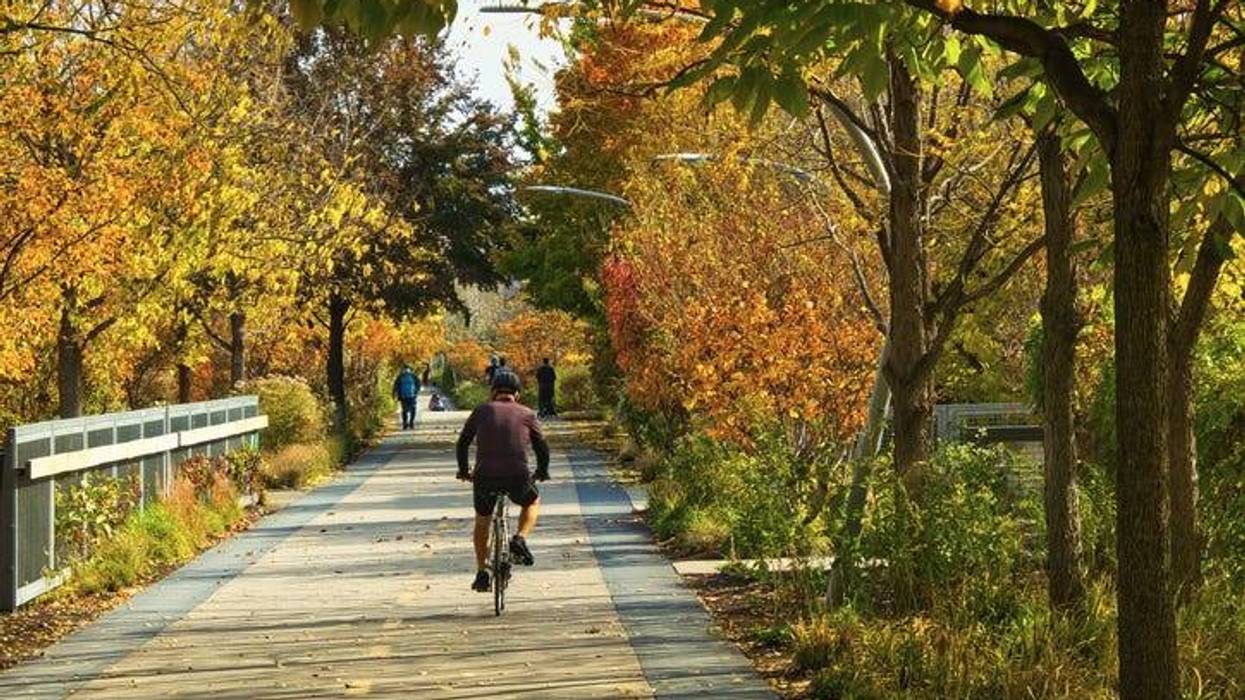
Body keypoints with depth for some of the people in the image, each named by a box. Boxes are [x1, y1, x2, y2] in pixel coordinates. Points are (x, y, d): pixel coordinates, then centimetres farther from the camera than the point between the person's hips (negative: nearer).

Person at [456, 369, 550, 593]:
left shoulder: (481, 411, 12)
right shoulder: (526, 414, 12)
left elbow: (462, 443, 15)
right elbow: (542, 447, 14)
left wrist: (463, 471, 31)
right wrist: (542, 472, 33)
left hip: (484, 476, 1)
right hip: (518, 477, -1)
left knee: (482, 522, 25)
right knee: (533, 502, 31)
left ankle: (482, 572, 20)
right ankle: (520, 540, 8)